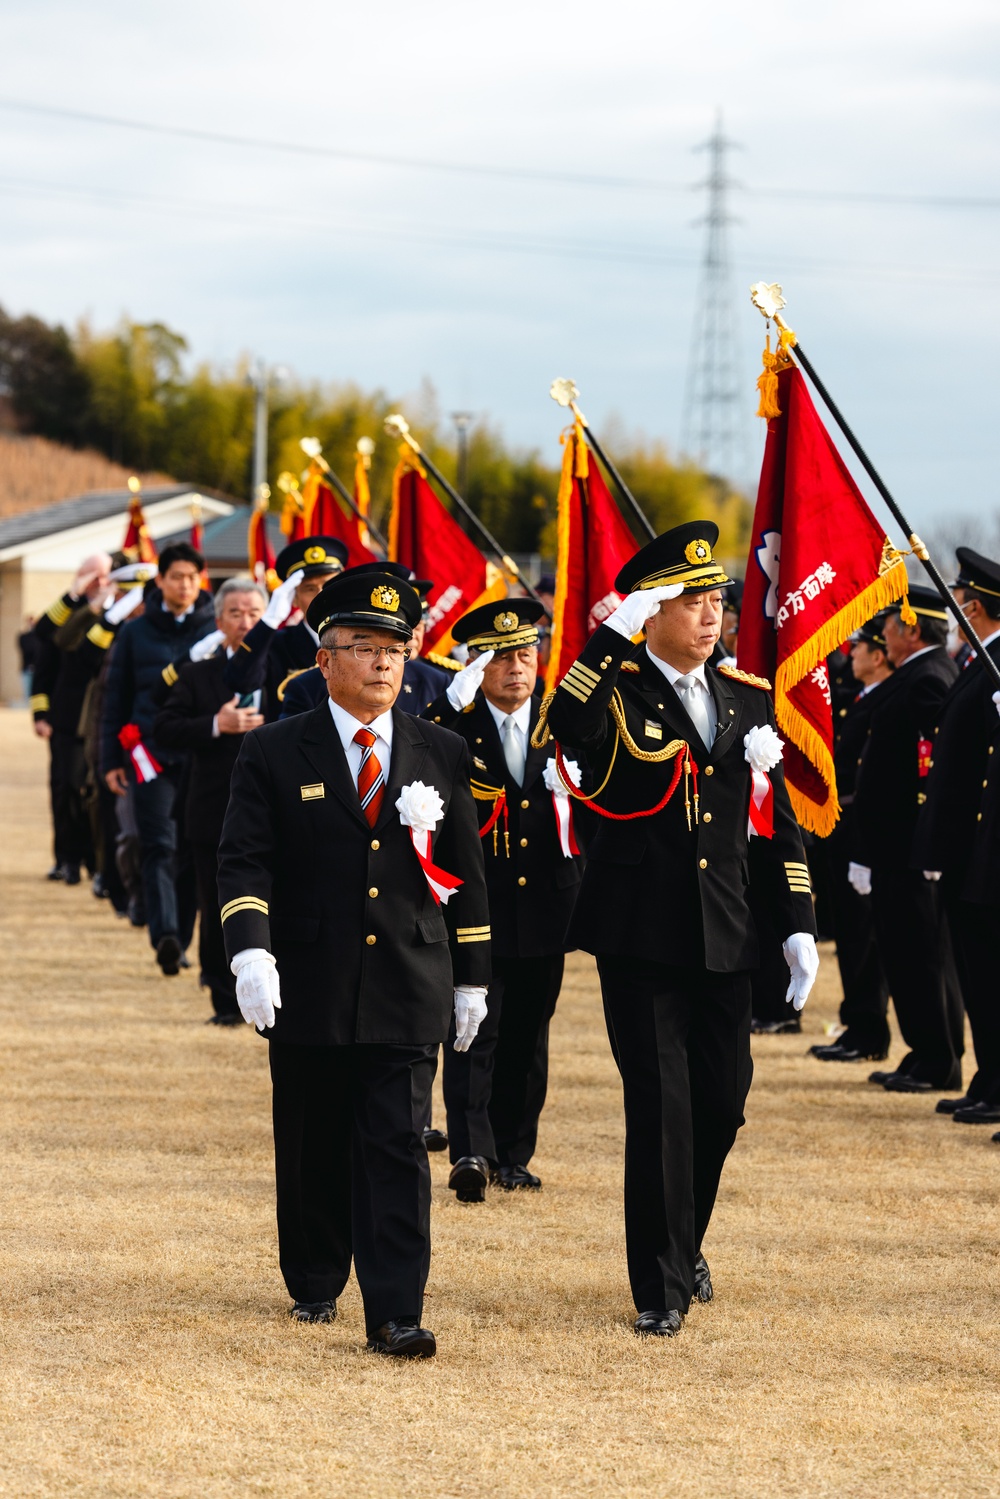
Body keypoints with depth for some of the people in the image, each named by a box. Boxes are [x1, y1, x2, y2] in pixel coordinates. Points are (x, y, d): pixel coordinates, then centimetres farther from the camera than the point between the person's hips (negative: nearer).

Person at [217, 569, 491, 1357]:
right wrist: (250, 949, -20)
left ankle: (395, 1313, -9)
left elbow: (466, 872, 12)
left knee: (398, 1150, -6)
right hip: (310, 992, 0)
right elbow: (245, 862, -4)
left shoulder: (444, 754, 7)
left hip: (409, 992, 0)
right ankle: (315, 1283, 29)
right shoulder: (275, 753, 2)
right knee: (313, 1148, 10)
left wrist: (472, 977, 11)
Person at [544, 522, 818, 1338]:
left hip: (724, 935, 5)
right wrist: (618, 629, -31)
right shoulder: (618, 690, -6)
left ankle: (685, 1244, 34)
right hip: (640, 934, -5)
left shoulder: (748, 698, 9)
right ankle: (660, 1288, 5)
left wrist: (799, 927, 8)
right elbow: (566, 727, -31)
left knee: (723, 1100, 9)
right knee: (660, 1107, -4)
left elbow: (778, 822, 13)